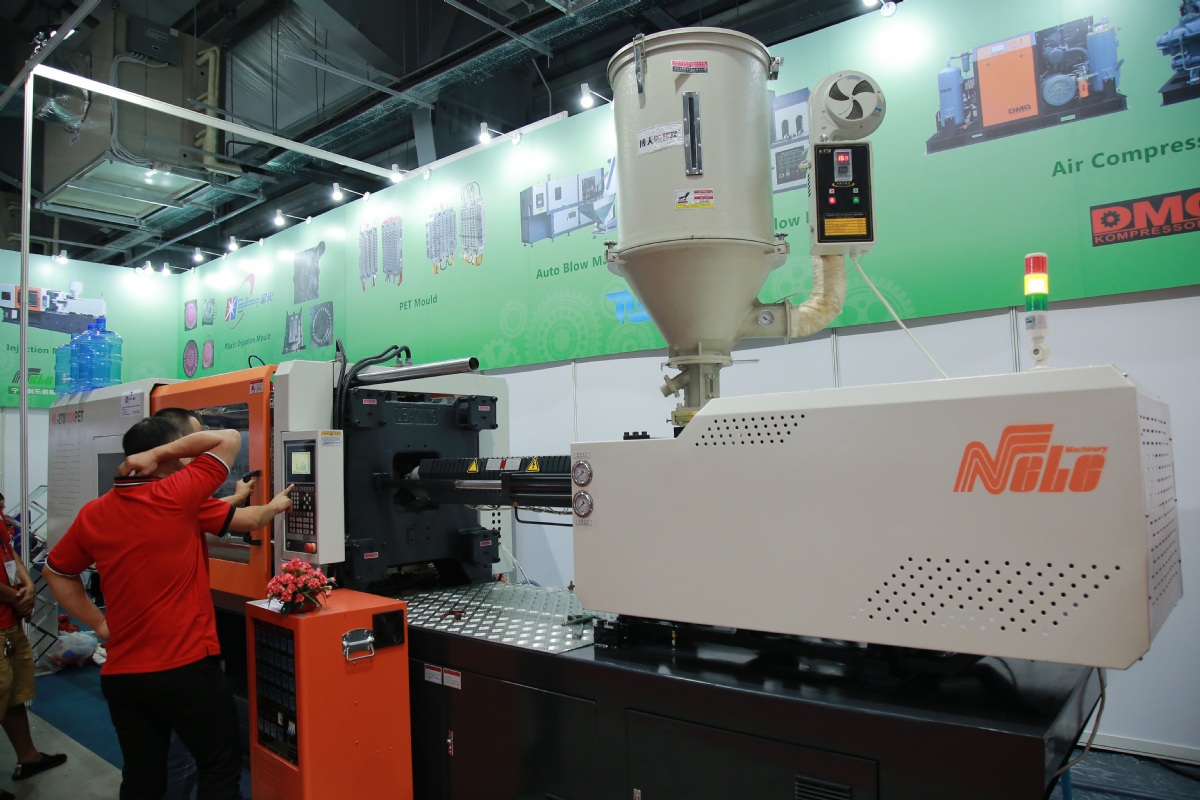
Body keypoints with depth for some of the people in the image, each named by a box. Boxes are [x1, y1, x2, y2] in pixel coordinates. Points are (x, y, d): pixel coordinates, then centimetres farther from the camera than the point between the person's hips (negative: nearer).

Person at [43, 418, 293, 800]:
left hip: (121, 674, 6)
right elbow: (229, 439, -8)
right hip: (187, 668, -6)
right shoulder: (176, 496, -16)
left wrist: (99, 623, 17)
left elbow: (56, 572, 17)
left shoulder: (93, 514, 2)